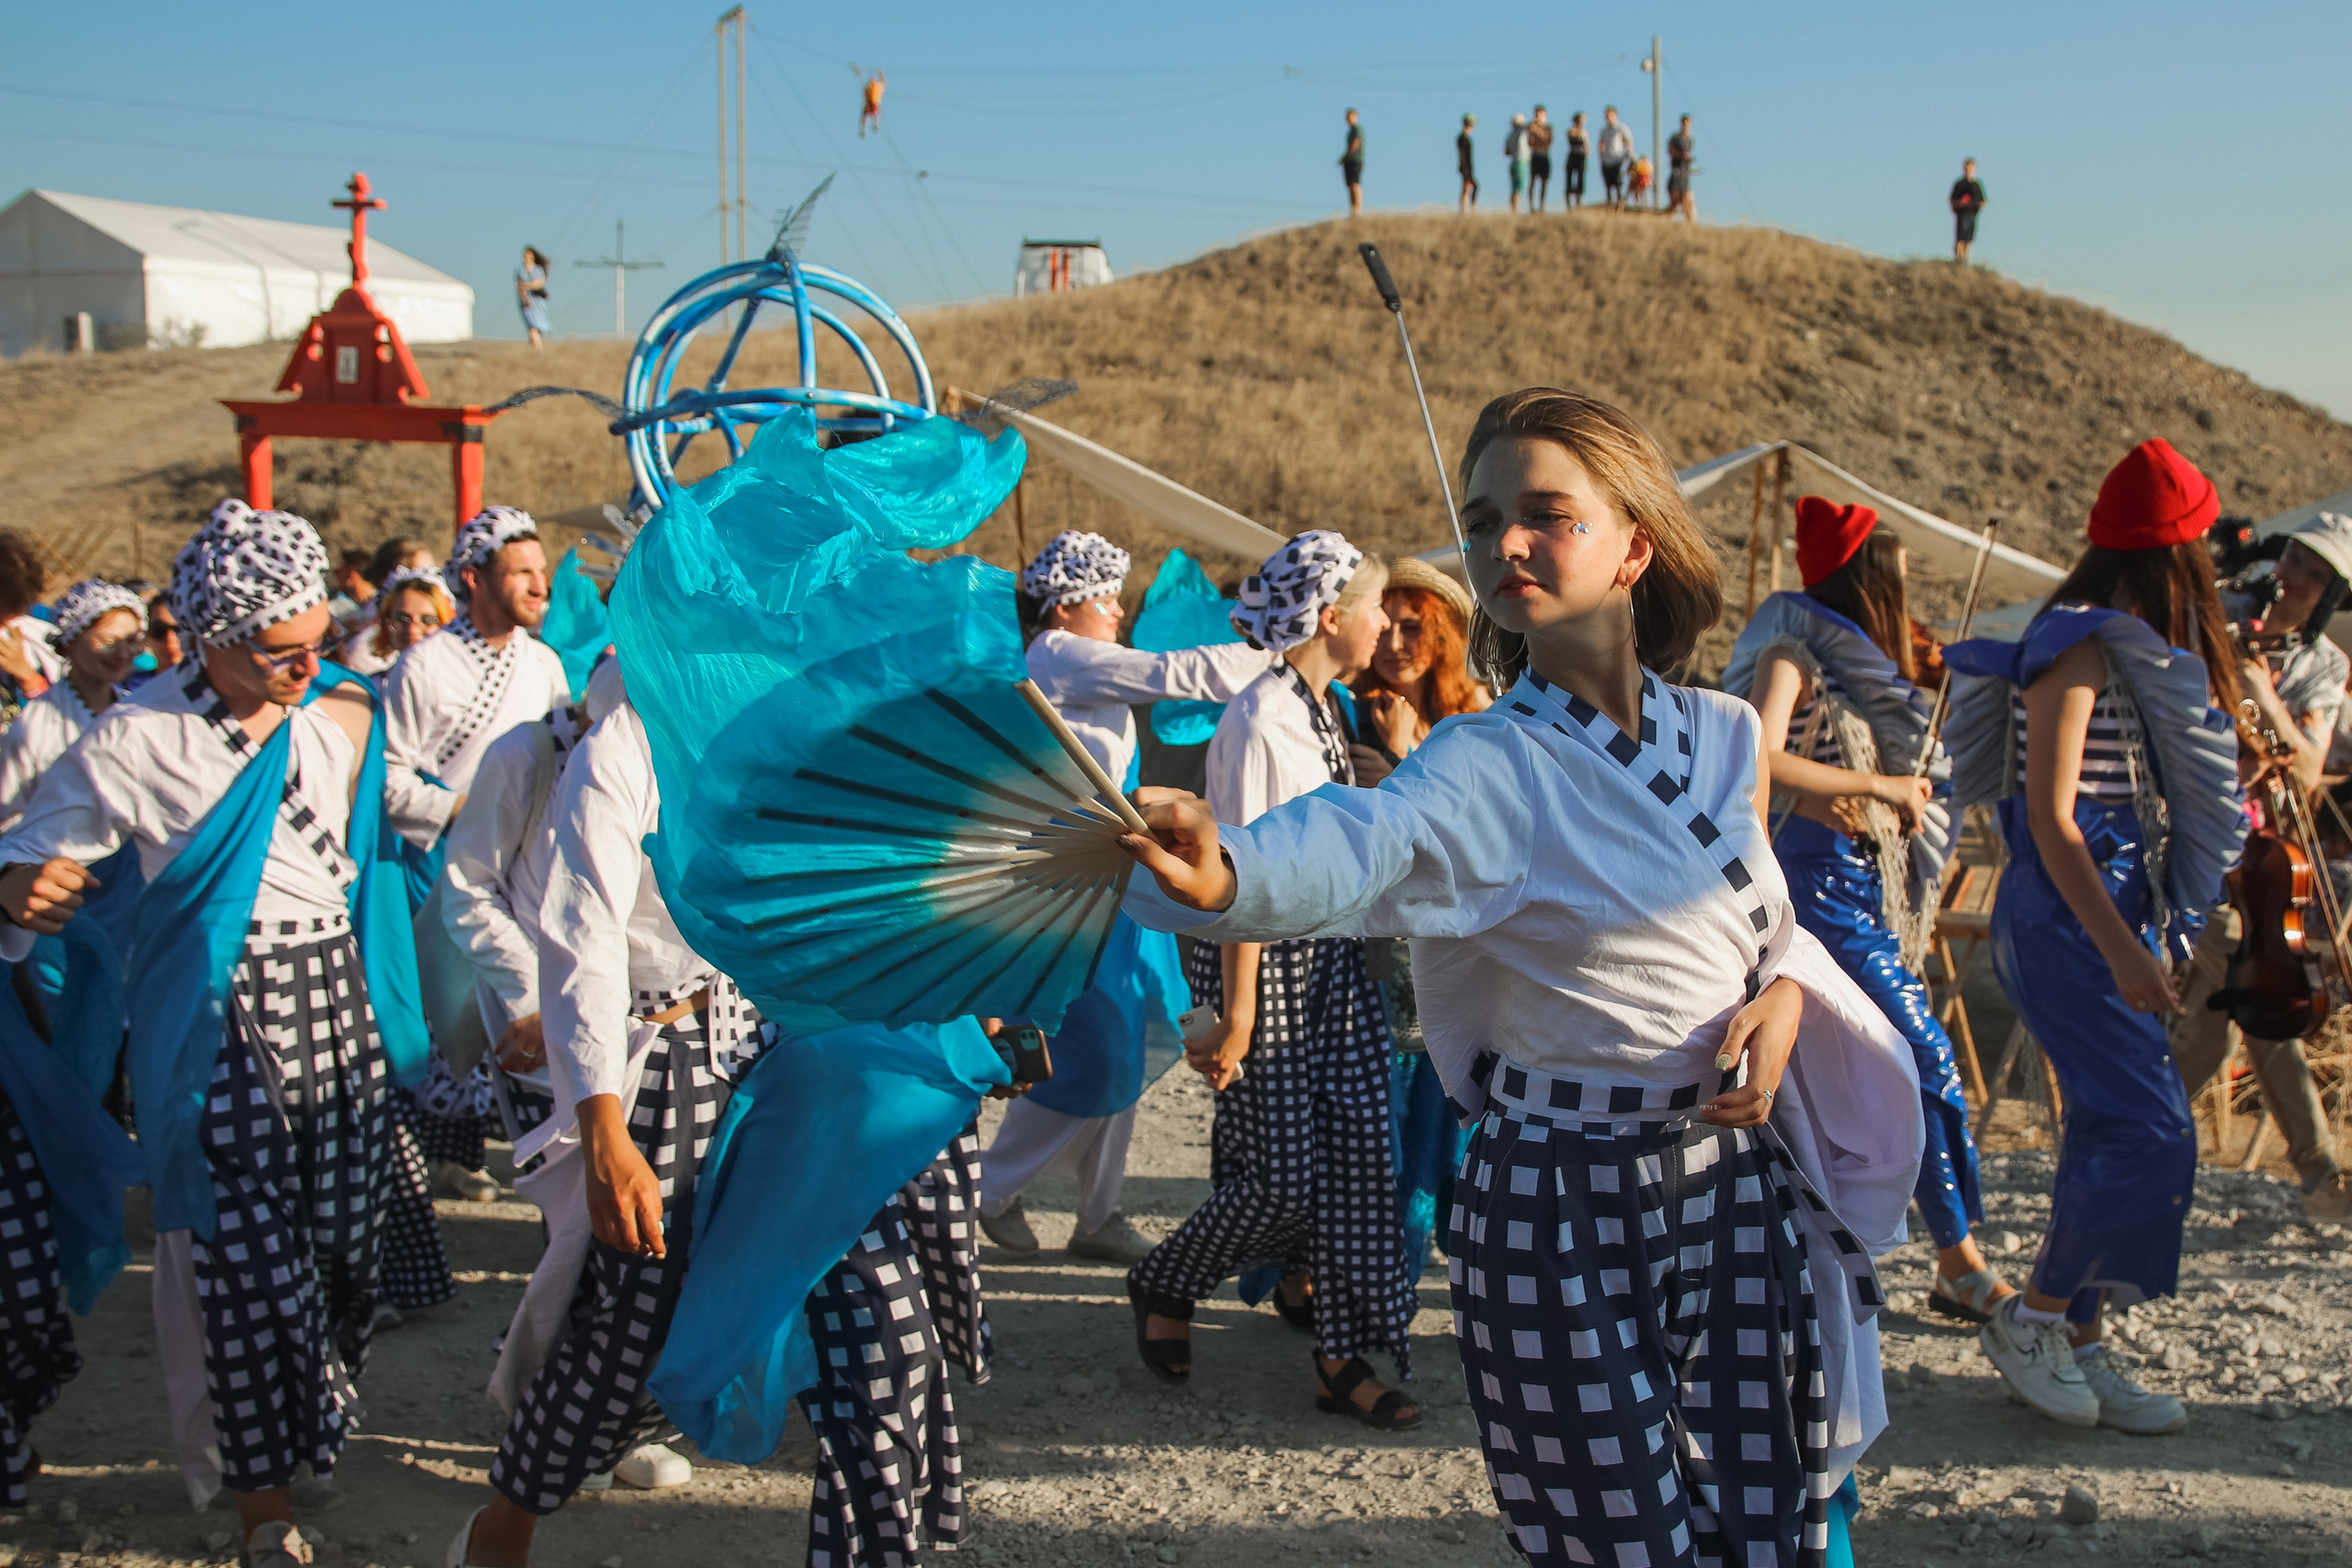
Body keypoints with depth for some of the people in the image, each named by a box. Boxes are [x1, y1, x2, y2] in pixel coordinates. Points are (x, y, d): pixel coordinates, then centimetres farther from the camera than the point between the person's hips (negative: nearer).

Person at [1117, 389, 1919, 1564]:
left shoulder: (1724, 736, 2)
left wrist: (1786, 994, -6)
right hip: (1565, 1213, -5)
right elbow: (1357, 849, -35)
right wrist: (1226, 871, -58)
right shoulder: (1489, 768, -14)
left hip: (1740, 1182, 5)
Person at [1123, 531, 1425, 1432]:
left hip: (1332, 954, 8)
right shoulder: (1261, 724, -20)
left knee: (1356, 1153, 4)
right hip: (1268, 960, -8)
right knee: (1283, 1177, -2)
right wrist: (1236, 1017, -20)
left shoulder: (1324, 709, 8)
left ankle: (1346, 1359, 12)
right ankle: (1163, 1290, 24)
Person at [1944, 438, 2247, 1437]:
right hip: (2066, 921, -9)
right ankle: (2031, 1317, 5)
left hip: (2117, 916, 9)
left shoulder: (2131, 650, 14)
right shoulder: (2079, 650, -14)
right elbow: (2050, 817, -19)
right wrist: (2123, 952, -22)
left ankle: (2075, 1347, 16)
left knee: (2112, 1133, 9)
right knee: (2150, 1134, -10)